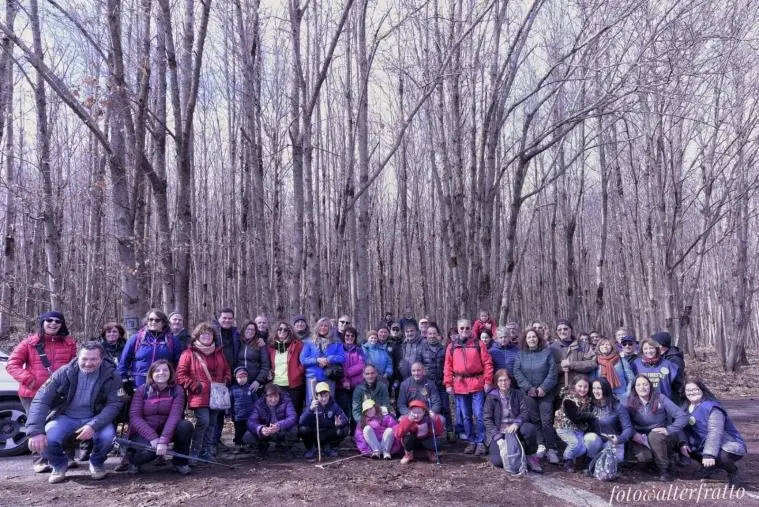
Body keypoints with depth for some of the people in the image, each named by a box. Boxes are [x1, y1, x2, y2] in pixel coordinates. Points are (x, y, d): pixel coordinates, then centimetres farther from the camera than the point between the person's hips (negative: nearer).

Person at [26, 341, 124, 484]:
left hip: (96, 418, -1)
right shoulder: (64, 373, -12)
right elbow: (41, 399, -16)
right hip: (66, 417, 1)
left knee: (108, 436, -31)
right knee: (47, 439, -28)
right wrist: (35, 431, -28)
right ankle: (59, 465, 8)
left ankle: (96, 463, 5)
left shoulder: (111, 376, -14)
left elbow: (114, 404, -17)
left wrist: (94, 425, -34)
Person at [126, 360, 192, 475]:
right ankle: (134, 459, 4)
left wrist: (163, 440, -33)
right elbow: (134, 416, -17)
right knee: (149, 451, -34)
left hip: (166, 430, 2)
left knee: (186, 425, -27)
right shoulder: (142, 390, -8)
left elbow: (174, 416, -20)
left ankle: (180, 462, -4)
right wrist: (153, 438, -28)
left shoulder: (177, 390, -8)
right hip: (143, 432, -2)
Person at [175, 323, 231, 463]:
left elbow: (227, 370, 22)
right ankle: (194, 452, -3)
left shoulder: (219, 352, 13)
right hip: (199, 397, -6)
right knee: (203, 421, -18)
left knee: (212, 423, 10)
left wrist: (225, 381, 5)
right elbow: (181, 375, -7)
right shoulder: (189, 353, -3)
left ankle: (206, 452, 22)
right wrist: (195, 386, -12)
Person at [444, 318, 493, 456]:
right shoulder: (452, 347, 8)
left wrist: (488, 381, -8)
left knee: (479, 415, -3)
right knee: (466, 416, 10)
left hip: (477, 385, -3)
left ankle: (481, 442, 7)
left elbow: (487, 363, -1)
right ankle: (472, 441, 21)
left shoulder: (479, 344, 2)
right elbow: (448, 367, 7)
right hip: (459, 385, 3)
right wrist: (448, 384, 1)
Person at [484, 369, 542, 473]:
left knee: (530, 428, -31)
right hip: (498, 433, -2)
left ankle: (530, 456, -6)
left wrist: (516, 423, -24)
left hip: (515, 429, 2)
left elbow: (525, 412, -2)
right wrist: (498, 438, -17)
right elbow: (487, 419, -5)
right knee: (498, 461, -25)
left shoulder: (517, 394, 7)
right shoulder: (491, 397, 0)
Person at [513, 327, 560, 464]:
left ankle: (551, 449, -1)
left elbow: (553, 371, -4)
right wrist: (528, 388, -10)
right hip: (528, 392, 2)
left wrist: (544, 388, -11)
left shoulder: (547, 352, 2)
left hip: (545, 392, -2)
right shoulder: (521, 354, 6)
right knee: (535, 419, 2)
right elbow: (517, 372, -1)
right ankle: (541, 446, 10)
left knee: (547, 421, -7)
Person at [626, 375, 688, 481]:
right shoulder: (630, 402, -7)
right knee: (643, 456, -30)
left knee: (654, 435, -35)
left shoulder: (660, 398, -12)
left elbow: (683, 416, -14)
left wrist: (669, 430, -24)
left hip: (662, 437, -1)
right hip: (641, 438, 1)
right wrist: (634, 434, -25)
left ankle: (665, 469, -13)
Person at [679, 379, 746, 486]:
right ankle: (710, 466, 16)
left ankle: (732, 471, 1)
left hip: (727, 446, -8)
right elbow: (683, 427, 1)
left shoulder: (711, 407, -20)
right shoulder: (686, 407, 4)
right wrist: (683, 443, -19)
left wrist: (709, 454, -39)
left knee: (720, 456, -36)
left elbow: (715, 432, -30)